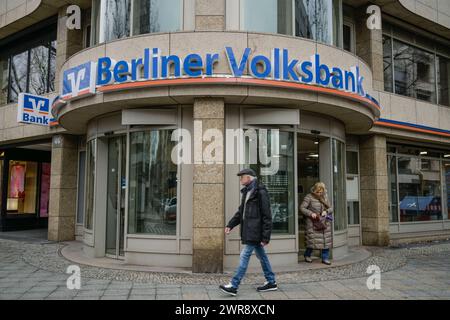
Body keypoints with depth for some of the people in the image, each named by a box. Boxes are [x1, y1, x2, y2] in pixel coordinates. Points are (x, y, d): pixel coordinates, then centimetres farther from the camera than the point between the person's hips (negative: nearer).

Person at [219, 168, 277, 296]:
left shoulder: (260, 192, -15)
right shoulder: (247, 191, 13)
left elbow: (266, 216, -16)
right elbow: (240, 211, 19)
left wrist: (265, 236, -17)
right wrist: (230, 225, 10)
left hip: (255, 231, -9)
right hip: (249, 230, 9)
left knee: (244, 256, -7)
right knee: (261, 256, 15)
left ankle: (234, 286, -2)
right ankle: (271, 282, 26)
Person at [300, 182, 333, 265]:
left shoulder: (325, 197, 10)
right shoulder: (309, 197, -7)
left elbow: (331, 208, 14)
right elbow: (302, 208, -8)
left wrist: (326, 211, -7)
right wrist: (311, 213, -20)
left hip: (324, 223, 5)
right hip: (313, 223, -5)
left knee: (326, 240, 2)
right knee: (312, 240, -5)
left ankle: (325, 258, 14)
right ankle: (307, 255, 19)